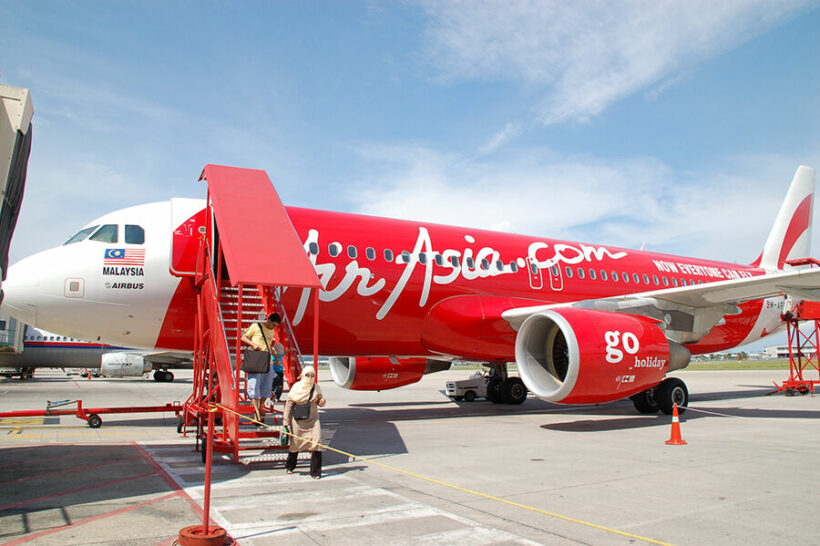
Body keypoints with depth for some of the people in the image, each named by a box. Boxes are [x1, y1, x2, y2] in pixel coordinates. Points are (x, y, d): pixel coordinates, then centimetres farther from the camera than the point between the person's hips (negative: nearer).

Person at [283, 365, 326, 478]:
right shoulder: (296, 387, -6)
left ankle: (315, 472, -2)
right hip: (298, 419, -1)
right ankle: (290, 466, 40)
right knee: (295, 443, 13)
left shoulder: (316, 387, -1)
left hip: (313, 419, 1)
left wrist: (322, 402, -11)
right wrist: (286, 421, -5)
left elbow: (319, 400, 14)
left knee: (316, 442, -13)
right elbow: (289, 404, -2)